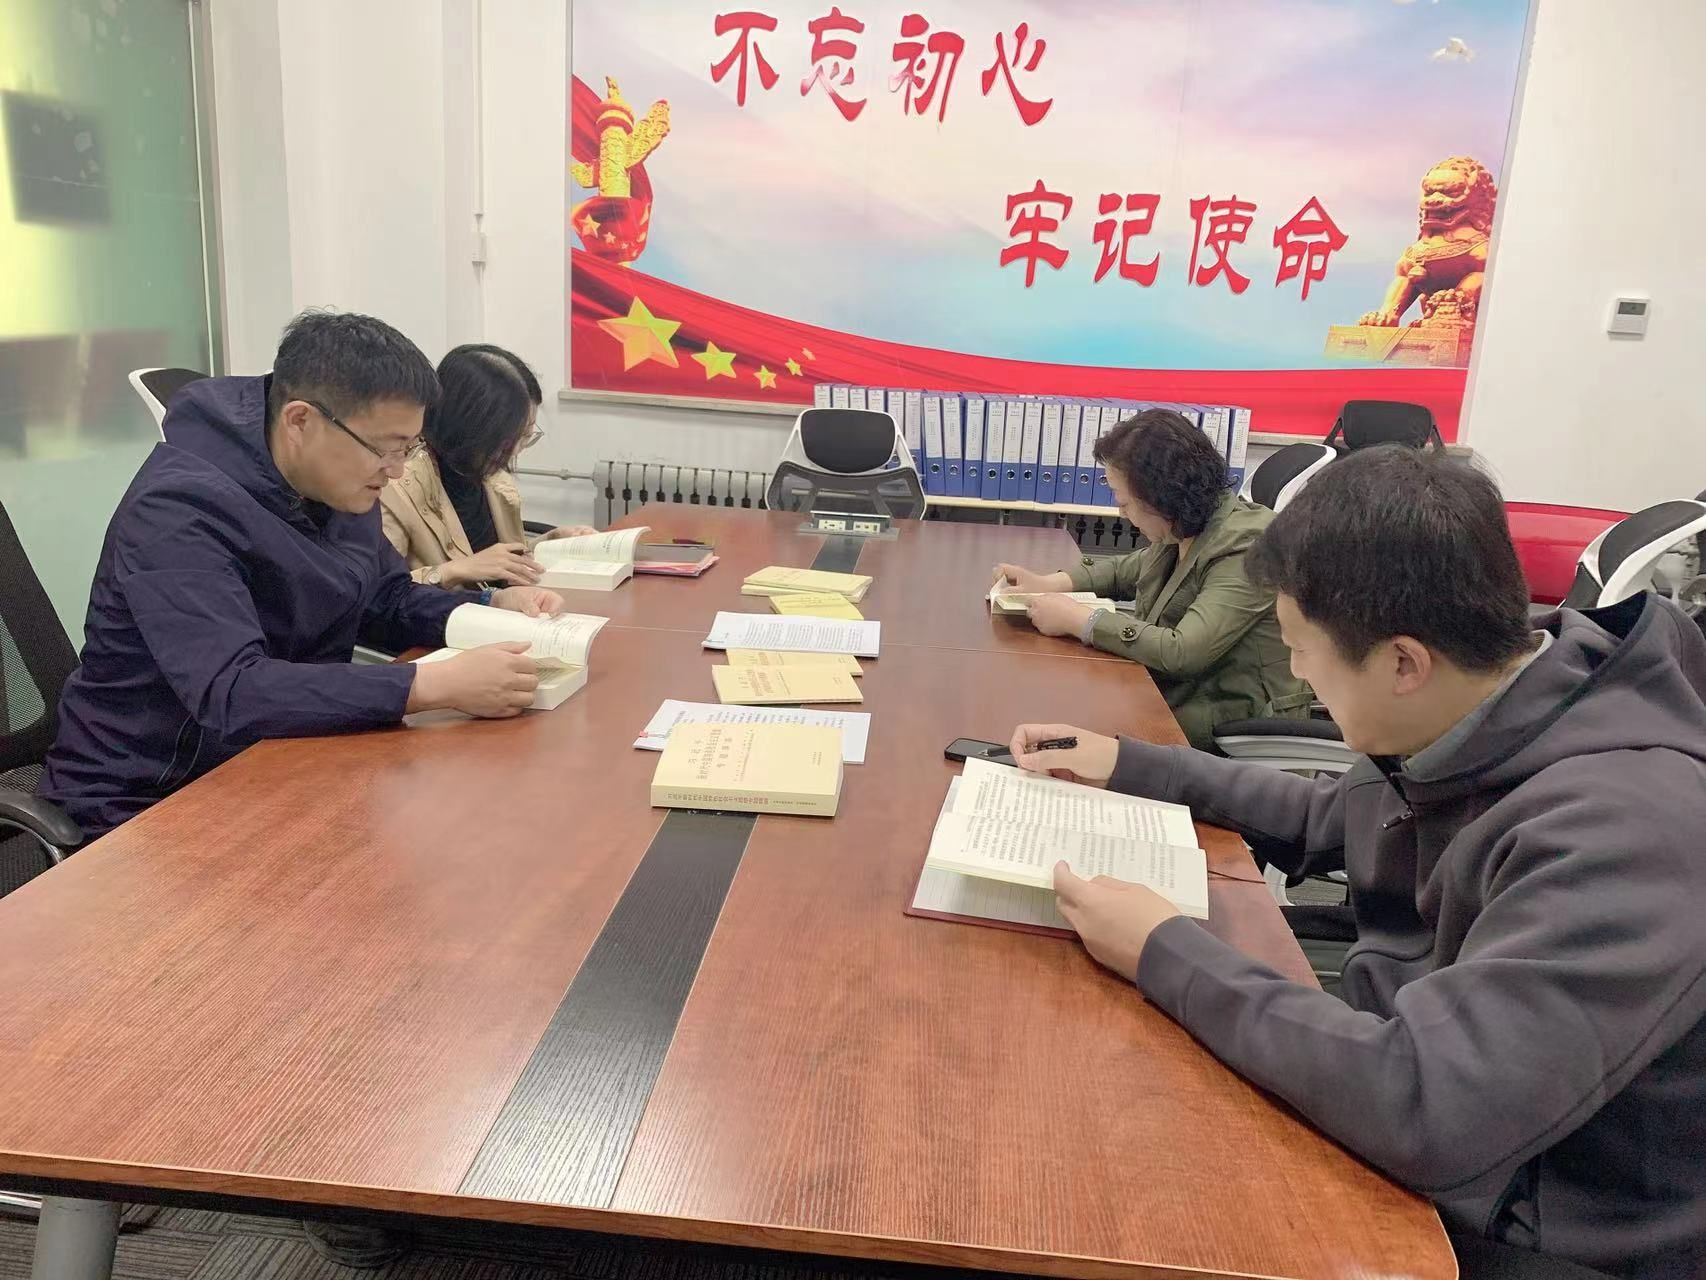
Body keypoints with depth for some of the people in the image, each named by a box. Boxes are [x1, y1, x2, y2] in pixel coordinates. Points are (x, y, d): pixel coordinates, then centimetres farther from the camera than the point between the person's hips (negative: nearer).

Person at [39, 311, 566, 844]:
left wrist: (493, 608, -5)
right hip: (145, 805, -7)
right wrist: (434, 685, -41)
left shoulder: (336, 484, 0)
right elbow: (230, 694, -36)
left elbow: (388, 601, 14)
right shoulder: (181, 508, -25)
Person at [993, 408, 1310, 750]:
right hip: (1172, 693, 7)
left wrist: (1078, 619, -23)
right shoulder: (1179, 532, 1)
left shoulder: (1245, 546, -23)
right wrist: (1051, 582, 6)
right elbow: (1128, 570, 23)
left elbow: (1180, 653, -31)